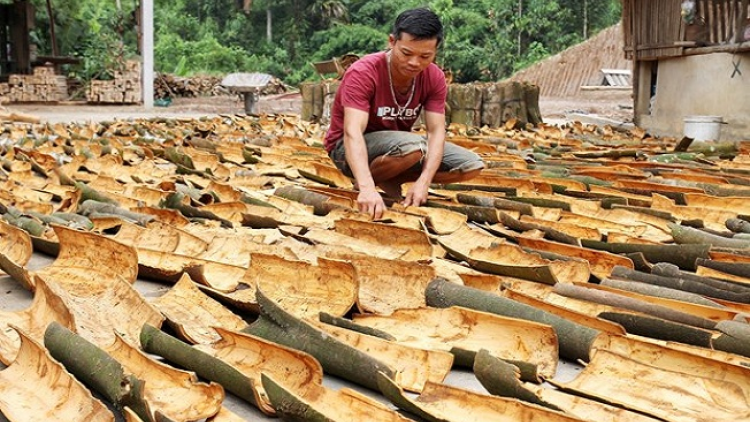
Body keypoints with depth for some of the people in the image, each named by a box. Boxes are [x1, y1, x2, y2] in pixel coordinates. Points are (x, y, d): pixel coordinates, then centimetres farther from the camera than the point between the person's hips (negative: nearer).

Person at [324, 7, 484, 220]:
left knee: (471, 164, -7)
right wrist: (367, 187, -55)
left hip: (396, 145, 6)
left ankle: (388, 181, -1)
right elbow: (352, 132, -38)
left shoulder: (435, 78, -10)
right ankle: (369, 182, -8)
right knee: (413, 146, -36)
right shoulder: (363, 73, -27)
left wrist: (423, 181, -35)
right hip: (351, 149, -6)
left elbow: (436, 131, -17)